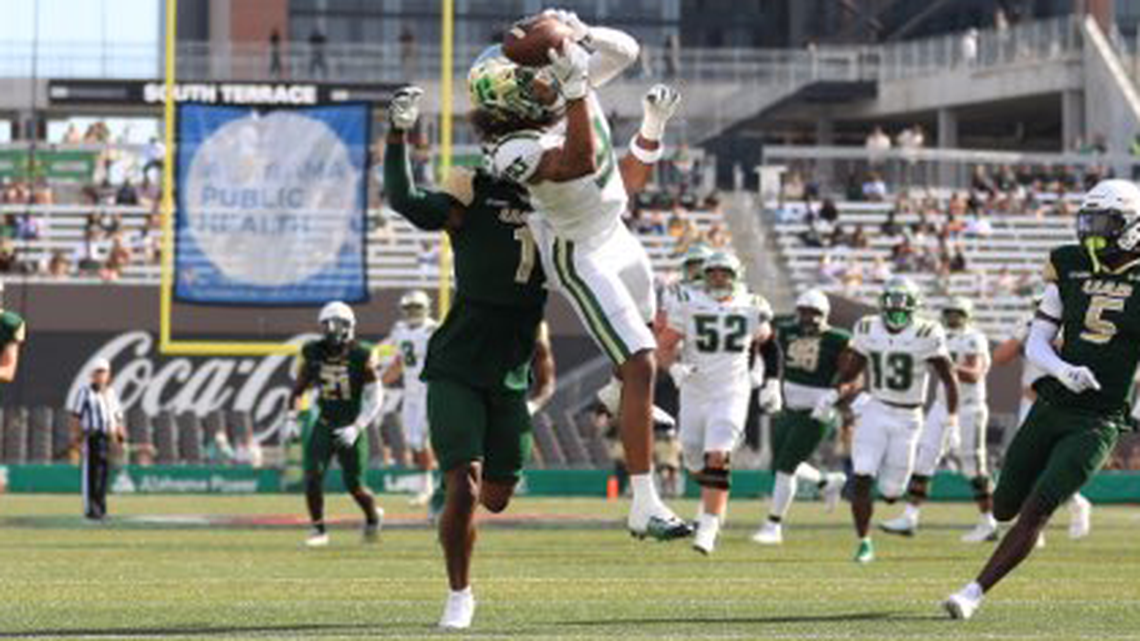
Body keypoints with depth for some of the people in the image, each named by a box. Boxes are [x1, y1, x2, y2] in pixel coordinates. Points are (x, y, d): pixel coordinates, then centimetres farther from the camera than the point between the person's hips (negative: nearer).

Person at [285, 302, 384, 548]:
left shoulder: (361, 355, -12)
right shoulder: (313, 353, -2)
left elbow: (374, 398, -10)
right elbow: (299, 387, 11)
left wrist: (357, 428, -20)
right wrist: (292, 417, -1)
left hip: (350, 428, -3)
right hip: (324, 424, 3)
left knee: (354, 485, -1)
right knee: (313, 475, -13)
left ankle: (373, 516, 30)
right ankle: (318, 528, 2)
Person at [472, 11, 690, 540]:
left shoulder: (560, 80, -14)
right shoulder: (517, 151, -35)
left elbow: (624, 50, -5)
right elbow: (582, 162, -51)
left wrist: (579, 34, -24)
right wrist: (576, 87, -57)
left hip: (613, 233, 9)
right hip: (580, 257, -9)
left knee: (644, 322, 34)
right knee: (641, 366, -15)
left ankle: (621, 397, 67)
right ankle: (644, 506, -15)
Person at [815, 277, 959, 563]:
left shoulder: (926, 335, -12)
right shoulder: (868, 331, -1)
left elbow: (949, 378, -6)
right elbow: (850, 372, 10)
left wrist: (952, 419, -12)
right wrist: (835, 395, -7)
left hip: (906, 418, -2)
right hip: (875, 411, 2)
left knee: (891, 491, 1)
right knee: (862, 479, -14)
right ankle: (864, 542, -1)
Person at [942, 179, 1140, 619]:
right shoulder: (1071, 268, 4)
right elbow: (1036, 344, 3)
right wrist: (1063, 371, -17)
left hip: (1100, 421, -4)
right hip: (1051, 405, 4)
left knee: (1036, 511, -14)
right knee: (1005, 508, 11)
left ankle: (974, 594, -10)